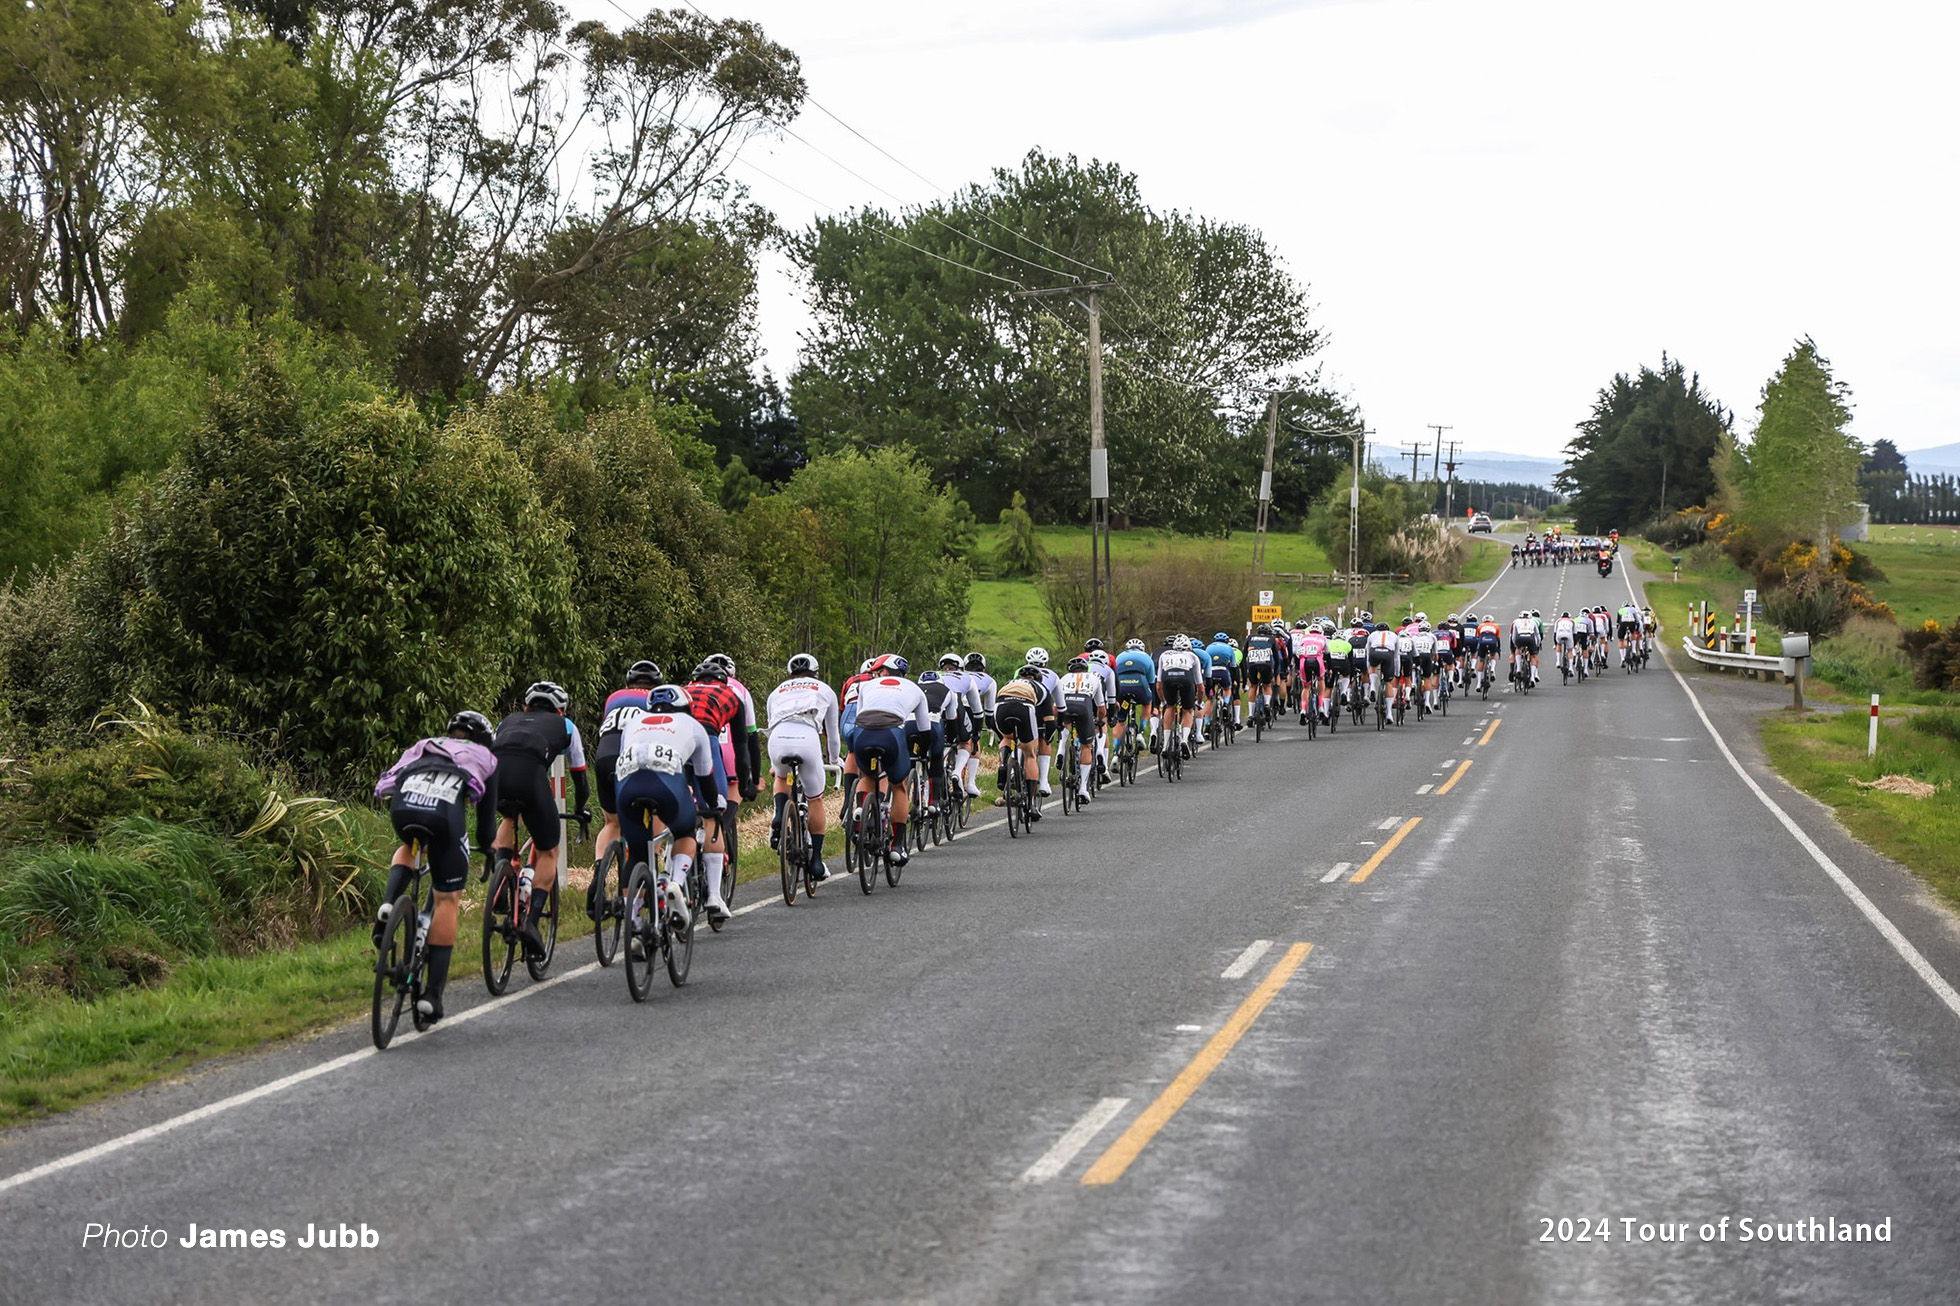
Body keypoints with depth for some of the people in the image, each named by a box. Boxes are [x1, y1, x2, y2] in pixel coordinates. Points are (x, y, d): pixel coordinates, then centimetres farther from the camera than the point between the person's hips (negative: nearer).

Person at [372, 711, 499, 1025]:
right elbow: (487, 814, 35)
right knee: (448, 899, 12)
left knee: (409, 848, 39)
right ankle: (432, 993, 6)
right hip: (446, 809, -3)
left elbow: (390, 782, 43)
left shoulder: (423, 745, 39)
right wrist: (488, 848, 54)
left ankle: (388, 905, 9)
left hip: (402, 802, 3)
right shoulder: (484, 758, 32)